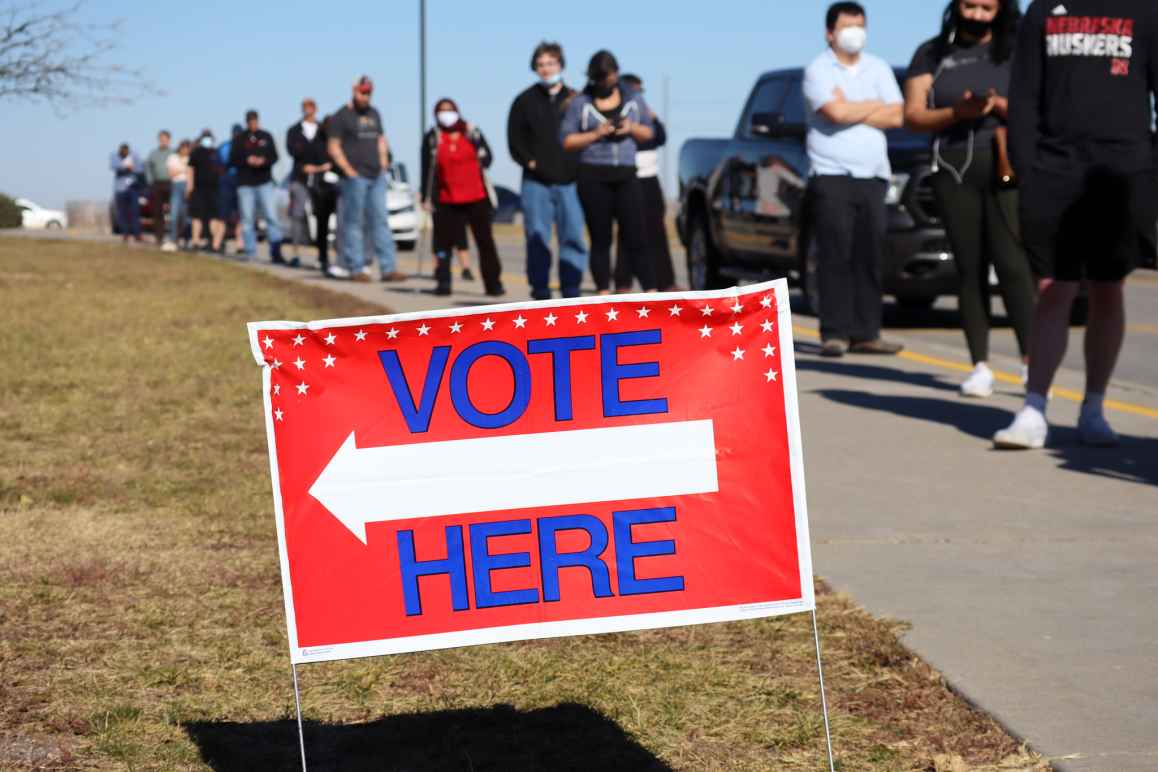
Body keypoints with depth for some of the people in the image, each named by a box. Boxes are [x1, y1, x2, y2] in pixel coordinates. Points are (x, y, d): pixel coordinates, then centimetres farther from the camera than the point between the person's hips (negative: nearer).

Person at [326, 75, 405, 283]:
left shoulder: (374, 114, 18)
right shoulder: (341, 116, -2)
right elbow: (333, 147, -6)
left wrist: (383, 163, 11)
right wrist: (348, 171, -12)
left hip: (377, 176, 6)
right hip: (355, 178, -6)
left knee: (380, 221, 3)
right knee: (353, 223, -3)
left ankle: (387, 268, 2)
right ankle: (356, 268, 0)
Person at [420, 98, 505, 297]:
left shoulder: (472, 133, 5)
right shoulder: (432, 137, 1)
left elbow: (487, 157, 12)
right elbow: (427, 169, 1)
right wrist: (426, 197, -1)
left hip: (477, 198, 1)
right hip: (448, 201, -1)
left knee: (485, 241, 4)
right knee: (444, 241, -2)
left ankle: (493, 283, 11)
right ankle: (443, 283, 5)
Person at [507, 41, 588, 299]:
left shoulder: (575, 100, 11)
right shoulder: (525, 101, 10)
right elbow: (515, 139, 7)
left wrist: (579, 167, -3)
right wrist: (530, 162, -6)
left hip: (569, 181, 0)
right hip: (536, 182, 0)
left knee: (574, 237, -3)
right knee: (537, 238, -1)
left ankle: (571, 289, 3)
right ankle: (540, 290, 4)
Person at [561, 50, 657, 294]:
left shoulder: (633, 99, 12)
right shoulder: (580, 103, 5)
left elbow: (649, 133, 18)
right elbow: (567, 141, 2)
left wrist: (632, 128, -3)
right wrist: (595, 134, -12)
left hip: (626, 176, 1)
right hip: (593, 177, -1)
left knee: (635, 238, -5)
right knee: (600, 239, 2)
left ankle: (651, 293, -6)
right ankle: (604, 295, 5)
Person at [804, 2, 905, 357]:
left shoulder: (879, 69, 15)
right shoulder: (818, 70, 0)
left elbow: (896, 117, 4)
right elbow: (837, 113, -15)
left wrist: (853, 111, -5)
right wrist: (876, 105, 0)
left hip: (873, 177, 4)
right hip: (832, 177, -4)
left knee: (869, 257, 1)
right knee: (836, 257, -8)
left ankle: (866, 333, 4)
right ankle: (835, 334, -7)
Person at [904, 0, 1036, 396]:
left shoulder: (1017, 52, 10)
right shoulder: (932, 55, 13)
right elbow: (913, 115, 6)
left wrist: (999, 106, -15)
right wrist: (957, 113, -11)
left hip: (1007, 170, -2)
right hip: (954, 171, 2)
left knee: (1012, 265, -12)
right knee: (970, 270, 1)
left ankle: (1032, 362, -11)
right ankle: (980, 366, 5)